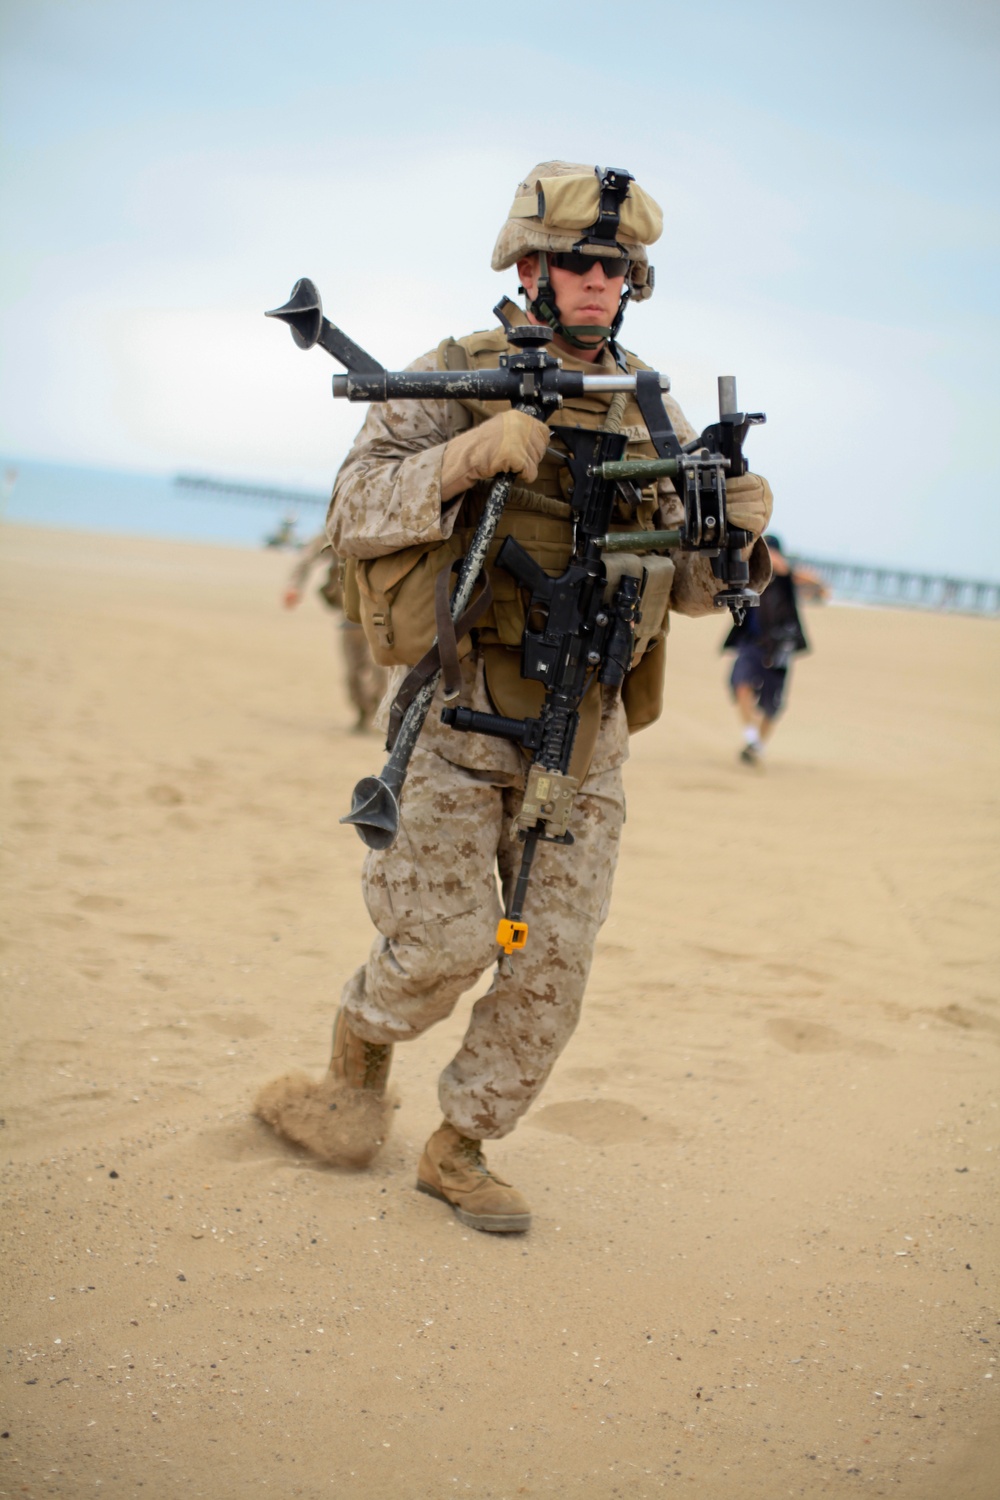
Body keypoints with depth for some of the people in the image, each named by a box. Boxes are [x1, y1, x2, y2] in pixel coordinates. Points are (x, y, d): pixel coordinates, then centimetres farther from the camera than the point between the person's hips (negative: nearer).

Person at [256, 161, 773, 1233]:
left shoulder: (652, 411, 10)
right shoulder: (456, 377, -2)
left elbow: (685, 585, 11)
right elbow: (354, 512, -10)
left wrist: (732, 533, -11)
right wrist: (468, 455, -25)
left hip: (582, 730, 4)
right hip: (458, 711, -4)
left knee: (552, 964, 2)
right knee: (443, 944, -5)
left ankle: (459, 1151, 19)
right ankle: (360, 1057, 27)